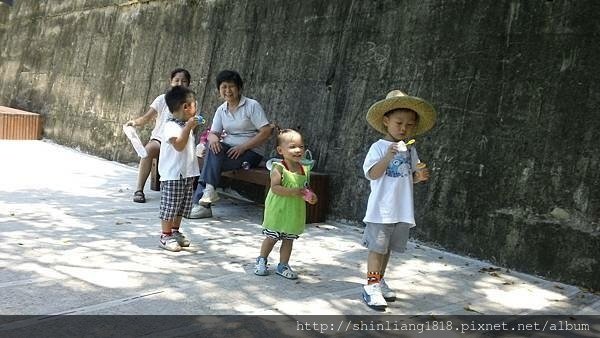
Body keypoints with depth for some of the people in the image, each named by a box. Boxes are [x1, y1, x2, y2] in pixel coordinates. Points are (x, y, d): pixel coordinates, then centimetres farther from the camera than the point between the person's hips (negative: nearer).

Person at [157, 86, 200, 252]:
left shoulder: (186, 125, 15)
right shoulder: (171, 126, -15)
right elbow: (179, 145, -26)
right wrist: (189, 127, -26)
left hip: (187, 174, 9)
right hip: (172, 175, -9)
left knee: (181, 207, 16)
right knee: (169, 207, -1)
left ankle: (175, 232, 29)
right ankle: (165, 236, 9)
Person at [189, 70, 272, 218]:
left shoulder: (252, 106, -7)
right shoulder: (221, 110, 11)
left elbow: (266, 132, -13)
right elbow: (213, 132, 5)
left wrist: (243, 147, -20)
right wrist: (213, 138, -21)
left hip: (251, 152, -5)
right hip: (228, 149, 5)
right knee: (213, 147, -27)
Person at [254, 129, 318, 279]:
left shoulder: (305, 169, 3)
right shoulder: (278, 168, -15)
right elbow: (275, 188, -22)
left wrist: (311, 196, -5)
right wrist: (293, 192, -30)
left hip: (295, 212, 5)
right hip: (278, 210, -5)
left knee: (289, 239, 13)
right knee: (271, 237, 8)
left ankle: (283, 265, 26)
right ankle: (261, 261, 29)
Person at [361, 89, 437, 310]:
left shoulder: (410, 149, 9)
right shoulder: (379, 147, -9)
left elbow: (410, 175, 17)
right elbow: (371, 174, -17)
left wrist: (419, 176, -5)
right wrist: (388, 157, -29)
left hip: (402, 210, 6)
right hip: (381, 209, -6)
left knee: (388, 247, 16)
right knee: (377, 247, -1)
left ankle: (379, 281, 29)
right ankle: (371, 286, 7)